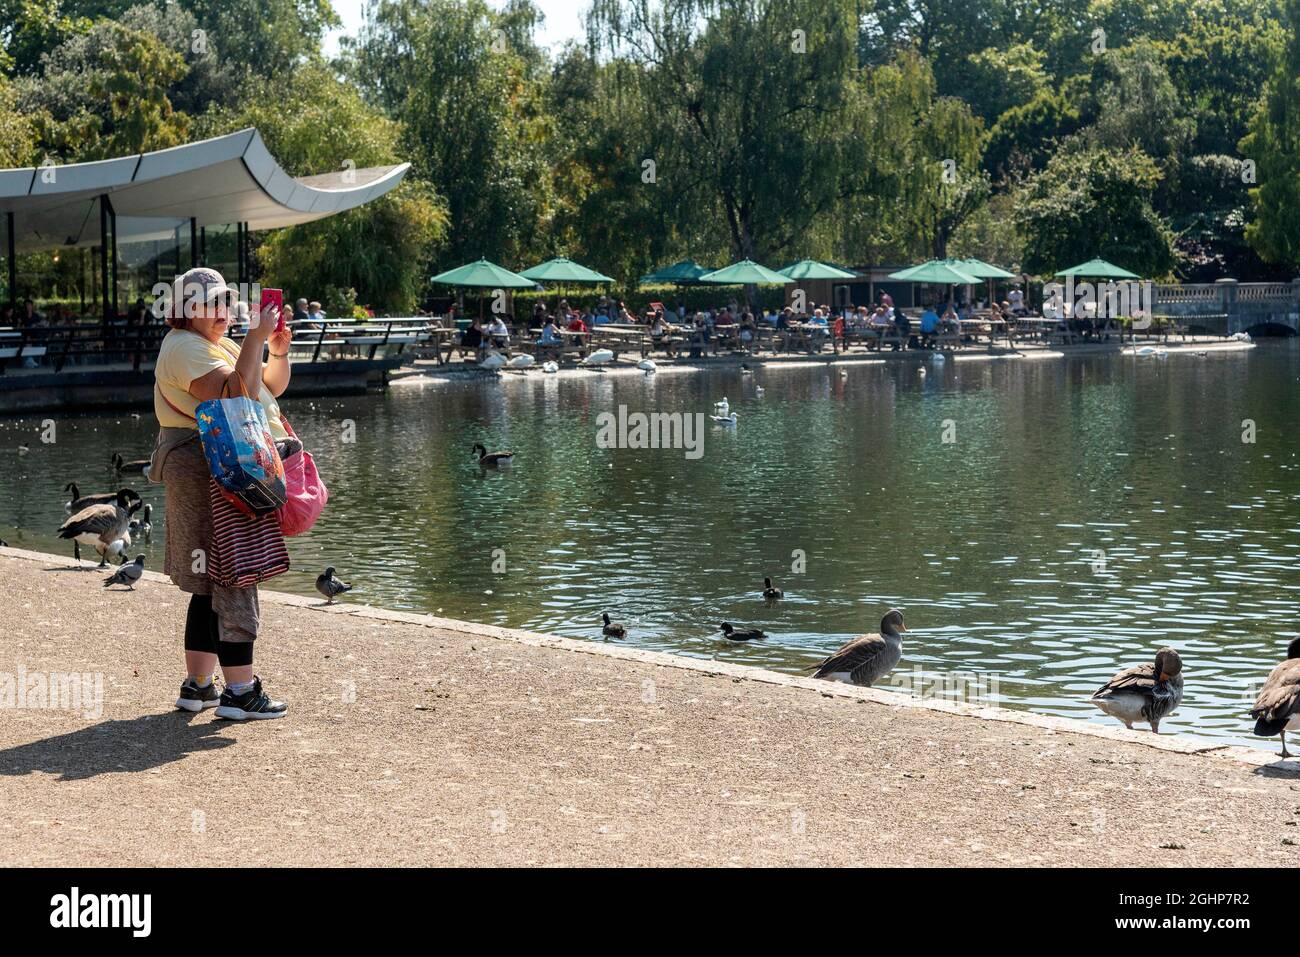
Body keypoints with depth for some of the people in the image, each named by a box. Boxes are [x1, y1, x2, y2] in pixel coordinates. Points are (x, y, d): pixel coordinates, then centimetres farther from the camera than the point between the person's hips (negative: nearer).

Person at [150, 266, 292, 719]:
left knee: (214, 585, 12)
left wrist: (279, 351, 3)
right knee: (232, 582, -10)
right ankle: (240, 691, -9)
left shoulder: (221, 344, 21)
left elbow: (272, 386, 21)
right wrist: (257, 339, -24)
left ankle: (198, 685, 18)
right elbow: (234, 392, -25)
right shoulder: (185, 348, -11)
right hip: (210, 474, -11)